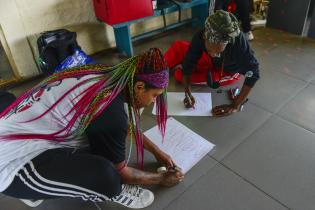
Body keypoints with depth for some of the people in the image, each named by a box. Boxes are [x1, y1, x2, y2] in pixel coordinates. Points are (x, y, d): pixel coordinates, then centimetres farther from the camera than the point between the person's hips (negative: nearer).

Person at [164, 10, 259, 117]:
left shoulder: (239, 41, -41)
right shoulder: (200, 36, -33)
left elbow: (253, 74, -38)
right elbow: (188, 64, -24)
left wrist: (235, 106, -39)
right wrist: (188, 93, -35)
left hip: (228, 72, -3)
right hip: (212, 62, 3)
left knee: (179, 75, -16)